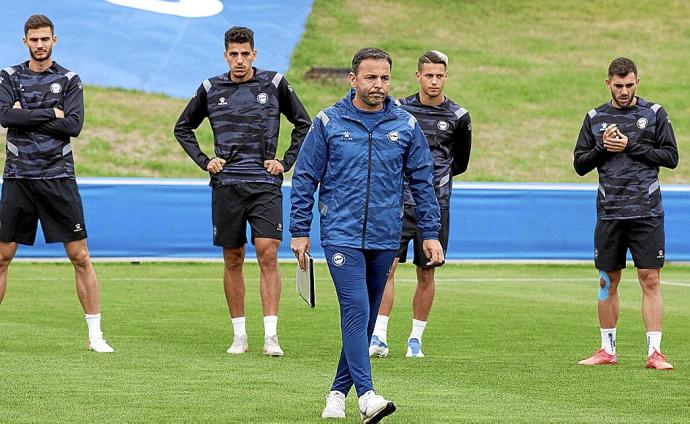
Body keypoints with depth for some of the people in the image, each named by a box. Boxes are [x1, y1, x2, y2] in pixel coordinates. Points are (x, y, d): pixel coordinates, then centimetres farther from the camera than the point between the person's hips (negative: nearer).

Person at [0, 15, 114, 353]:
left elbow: (74, 125, -9)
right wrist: (50, 114, -12)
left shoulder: (69, 80, 5)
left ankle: (95, 335, 1)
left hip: (58, 178, -1)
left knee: (80, 257, -3)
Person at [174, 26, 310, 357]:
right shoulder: (211, 89, 7)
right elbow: (183, 128, 20)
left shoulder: (274, 84, 3)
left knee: (268, 255, -12)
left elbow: (304, 125, 13)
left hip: (265, 184, -2)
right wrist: (204, 161, 8)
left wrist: (285, 162, 5)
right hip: (226, 184, 2)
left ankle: (270, 336, -13)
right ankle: (239, 335, 12)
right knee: (232, 260, 5)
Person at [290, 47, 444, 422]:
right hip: (341, 235, -3)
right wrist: (299, 232, 2)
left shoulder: (406, 126, 5)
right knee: (356, 311, -15)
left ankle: (339, 390, 20)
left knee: (365, 317, 8)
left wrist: (430, 233, 7)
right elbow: (305, 178, 4)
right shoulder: (328, 123, 0)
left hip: (384, 238, 3)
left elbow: (422, 181, 11)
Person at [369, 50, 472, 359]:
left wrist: (433, 177, 10)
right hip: (399, 201, 0)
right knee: (386, 266, -11)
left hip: (435, 205, 1)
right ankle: (379, 337, -11)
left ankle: (415, 339, 15)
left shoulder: (458, 117, 3)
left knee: (426, 274, 5)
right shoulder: (399, 110, 3)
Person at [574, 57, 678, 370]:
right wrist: (603, 147, -6)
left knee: (650, 279, -6)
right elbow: (580, 164, 12)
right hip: (609, 212, 3)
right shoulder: (595, 118, 10)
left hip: (646, 212, -2)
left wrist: (631, 147, -10)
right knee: (608, 281, 7)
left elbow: (670, 156, -1)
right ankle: (607, 350, 16)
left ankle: (654, 352, -6)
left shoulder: (654, 114, 3)